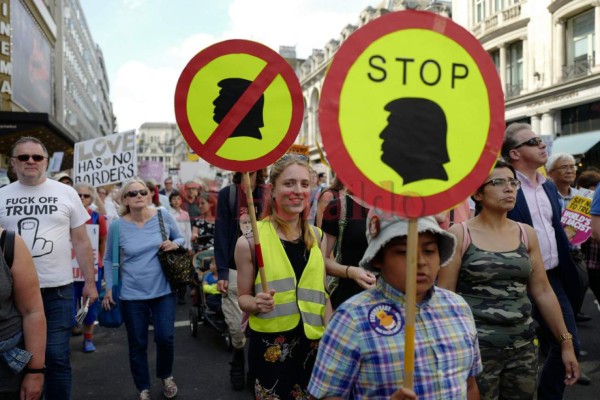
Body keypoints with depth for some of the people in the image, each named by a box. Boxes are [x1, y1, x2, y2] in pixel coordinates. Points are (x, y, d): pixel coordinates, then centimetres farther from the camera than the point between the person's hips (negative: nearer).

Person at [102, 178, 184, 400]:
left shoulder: (163, 215, -5)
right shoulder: (117, 225, -6)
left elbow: (180, 239, 8)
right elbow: (109, 259, 4)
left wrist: (174, 244, -14)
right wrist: (109, 288, -1)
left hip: (163, 290, 0)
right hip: (132, 294, 0)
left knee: (165, 337, 1)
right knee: (137, 344, 10)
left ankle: (166, 376, 32)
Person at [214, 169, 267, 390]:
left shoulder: (266, 195, 3)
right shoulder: (226, 194, -2)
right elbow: (221, 234, -5)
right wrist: (222, 273, -10)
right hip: (235, 270, -1)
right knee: (236, 326, 5)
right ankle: (238, 360, 35)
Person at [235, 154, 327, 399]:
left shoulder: (317, 237, 1)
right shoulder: (251, 240, -11)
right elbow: (243, 297, -2)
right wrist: (257, 304, -22)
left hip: (312, 344, 4)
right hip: (270, 346, -3)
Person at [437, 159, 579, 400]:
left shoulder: (526, 234, 6)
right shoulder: (460, 234, -7)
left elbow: (543, 292, 11)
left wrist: (566, 342, 11)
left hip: (523, 346, 4)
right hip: (475, 348, -4)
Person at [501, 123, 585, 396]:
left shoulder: (549, 187, 12)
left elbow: (556, 232, 18)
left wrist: (568, 275, 13)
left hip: (553, 278, 7)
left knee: (569, 344, 12)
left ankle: (549, 395, 31)